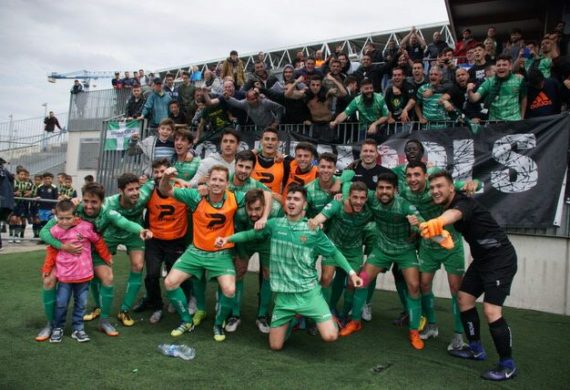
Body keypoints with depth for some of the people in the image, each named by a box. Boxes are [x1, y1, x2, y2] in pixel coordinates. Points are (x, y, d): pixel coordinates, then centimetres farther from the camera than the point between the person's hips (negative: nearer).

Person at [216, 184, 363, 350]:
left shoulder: (313, 230, -6)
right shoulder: (274, 224, -2)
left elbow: (333, 252, 2)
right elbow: (251, 233, 9)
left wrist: (351, 272, -4)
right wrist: (228, 238, -3)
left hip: (309, 292, -1)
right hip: (284, 294, 2)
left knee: (330, 336, -13)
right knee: (275, 346, 7)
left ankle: (309, 315, 18)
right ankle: (293, 319, 35)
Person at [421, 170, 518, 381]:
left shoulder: (463, 203, -27)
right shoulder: (449, 206, 3)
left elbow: (454, 214, -50)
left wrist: (437, 222, -72)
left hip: (500, 259, -9)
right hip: (481, 259, 9)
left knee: (491, 311, -14)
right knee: (464, 298, 11)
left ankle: (508, 365, 4)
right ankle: (476, 349, 26)